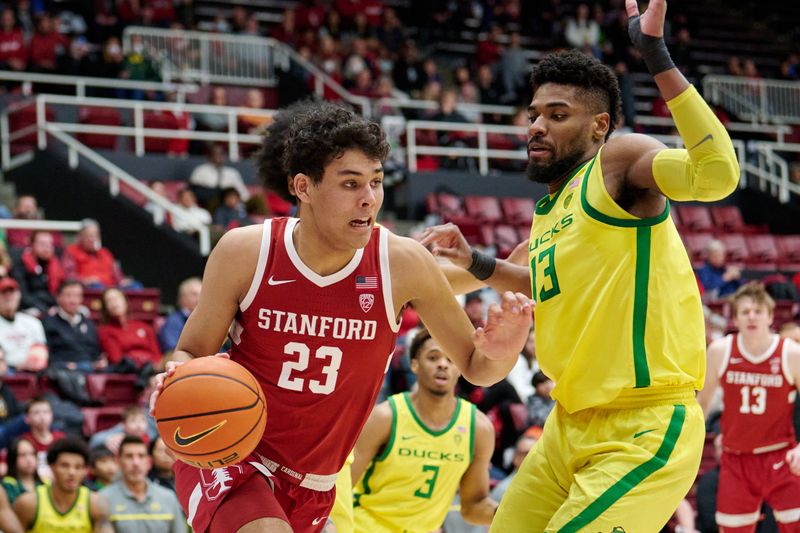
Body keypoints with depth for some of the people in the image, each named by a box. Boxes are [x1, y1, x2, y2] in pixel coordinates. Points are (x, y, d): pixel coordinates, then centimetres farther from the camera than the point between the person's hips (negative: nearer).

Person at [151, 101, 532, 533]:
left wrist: (500, 353, -25)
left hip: (310, 485, 4)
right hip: (226, 459, -3)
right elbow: (192, 353, -1)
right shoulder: (244, 252, -14)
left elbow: (474, 367, -1)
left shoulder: (403, 263, -12)